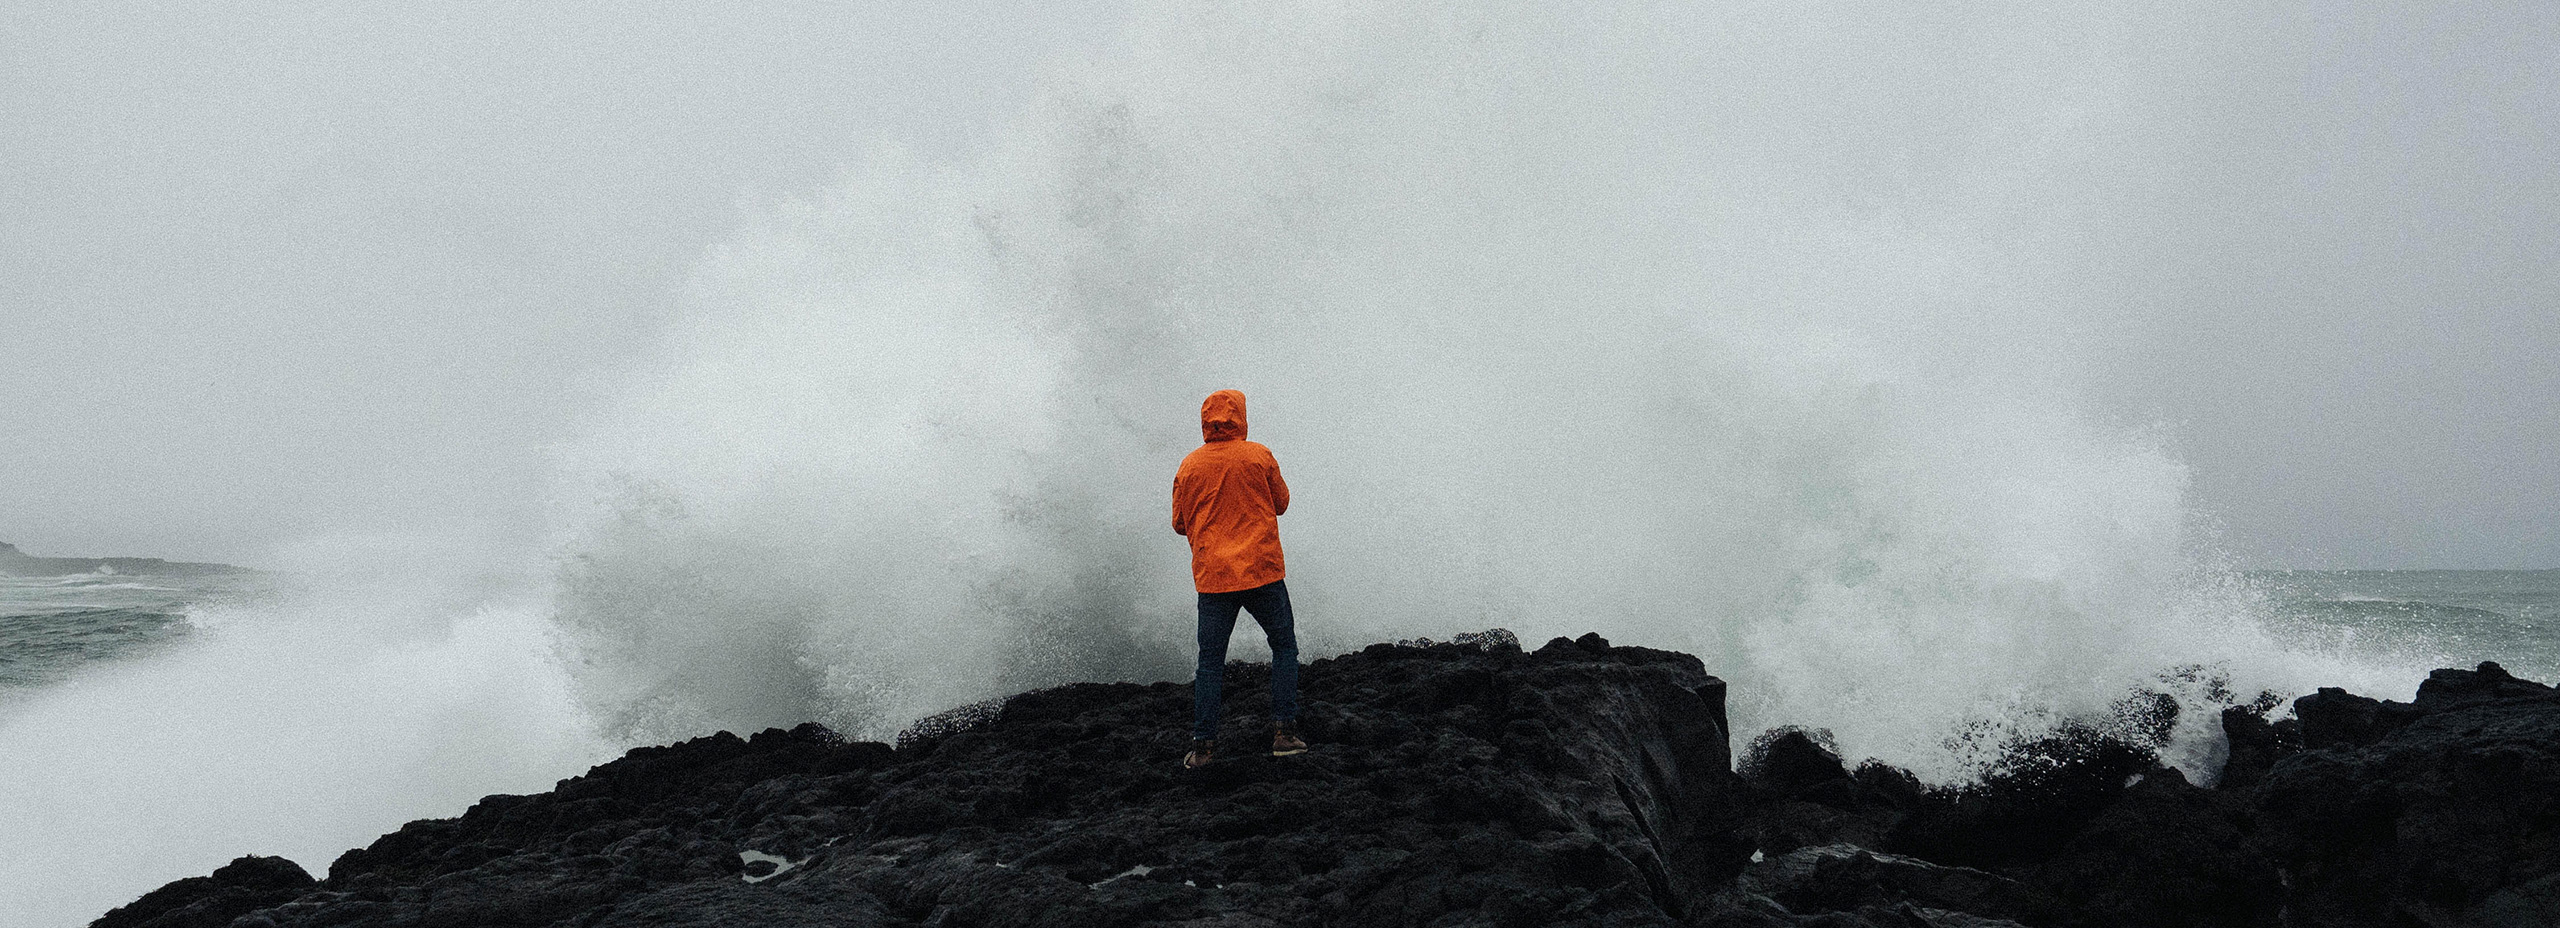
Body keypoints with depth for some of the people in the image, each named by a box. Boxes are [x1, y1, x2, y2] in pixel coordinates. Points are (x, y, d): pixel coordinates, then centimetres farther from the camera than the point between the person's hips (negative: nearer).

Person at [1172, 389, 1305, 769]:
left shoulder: (1190, 466, 2)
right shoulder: (1258, 455, -4)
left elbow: (1180, 524, 10)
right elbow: (1281, 502, 9)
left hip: (1212, 576, 2)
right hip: (1262, 571, -2)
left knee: (1210, 661, 7)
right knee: (1284, 646, 12)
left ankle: (1203, 743, 2)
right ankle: (1284, 731, 5)